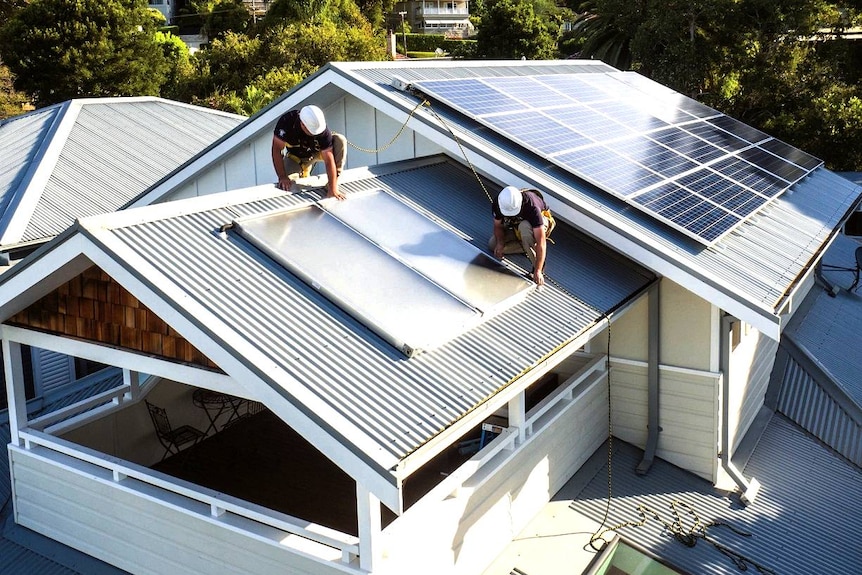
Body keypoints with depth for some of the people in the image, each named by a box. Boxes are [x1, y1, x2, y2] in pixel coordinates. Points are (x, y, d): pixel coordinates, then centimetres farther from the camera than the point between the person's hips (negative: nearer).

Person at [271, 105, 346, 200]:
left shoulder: (322, 129, -33)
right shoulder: (286, 121, -34)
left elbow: (329, 160, -33)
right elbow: (277, 149, -26)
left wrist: (332, 190, -38)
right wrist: (282, 177, -31)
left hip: (317, 152, -1)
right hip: (295, 157, 1)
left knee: (340, 140, -29)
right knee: (284, 185, -20)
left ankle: (332, 185, -18)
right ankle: (302, 173, 16)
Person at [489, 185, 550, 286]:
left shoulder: (532, 207, -42)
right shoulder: (498, 203, -28)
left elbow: (541, 242, -42)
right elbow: (497, 225, -8)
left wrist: (538, 271, -45)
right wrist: (500, 243, -29)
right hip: (515, 225, 5)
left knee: (524, 227, -40)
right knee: (492, 245, -12)